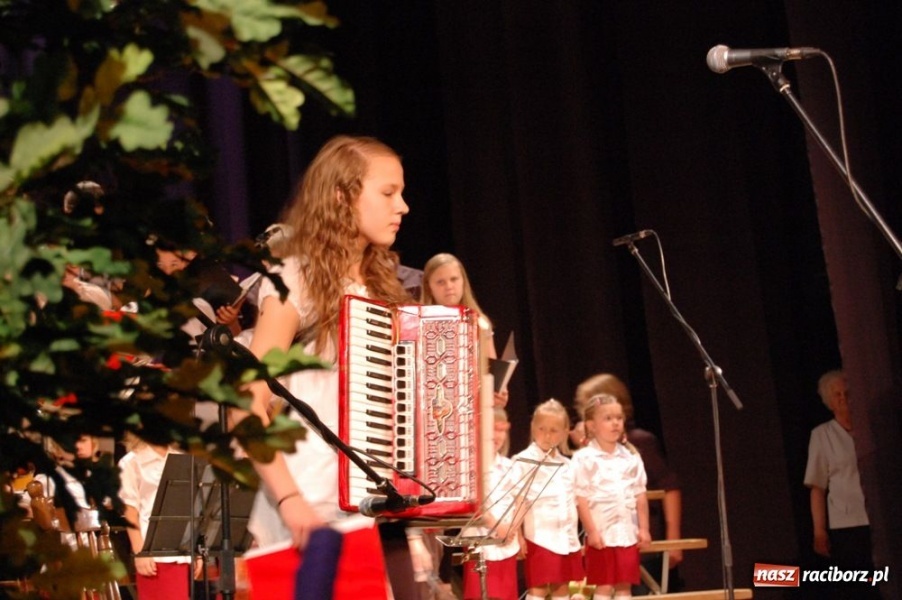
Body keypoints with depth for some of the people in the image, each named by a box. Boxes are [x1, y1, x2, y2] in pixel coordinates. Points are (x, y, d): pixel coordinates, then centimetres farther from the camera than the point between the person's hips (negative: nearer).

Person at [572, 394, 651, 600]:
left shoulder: (631, 457, 8)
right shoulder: (584, 458, -6)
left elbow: (640, 495, 9)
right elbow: (580, 498, -10)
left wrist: (644, 528, 4)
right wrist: (591, 530, -14)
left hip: (628, 532, 4)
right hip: (602, 533, -4)